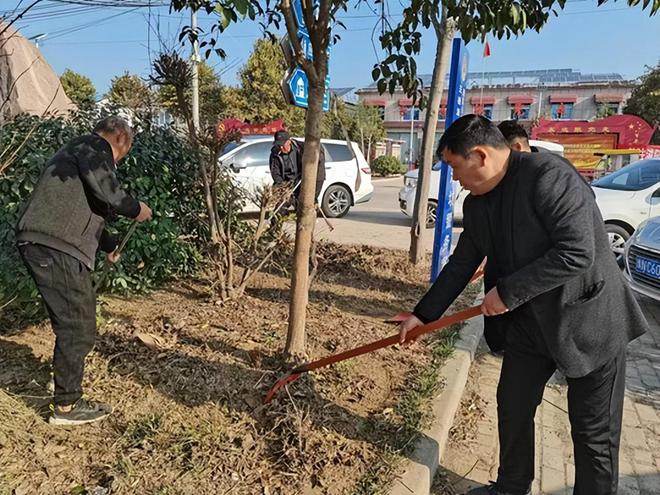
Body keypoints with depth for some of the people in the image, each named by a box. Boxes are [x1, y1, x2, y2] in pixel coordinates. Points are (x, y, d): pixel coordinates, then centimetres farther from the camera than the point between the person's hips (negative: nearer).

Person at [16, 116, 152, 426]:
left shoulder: (78, 150, 29)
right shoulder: (95, 147, -2)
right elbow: (104, 191, -19)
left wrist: (108, 245, 42)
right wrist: (135, 209, 0)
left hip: (44, 245, 10)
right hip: (56, 248, -10)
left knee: (73, 325, 17)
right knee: (78, 329, -3)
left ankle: (68, 394, 29)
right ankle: (66, 406, 8)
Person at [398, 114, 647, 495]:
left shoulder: (549, 175, -22)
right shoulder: (477, 205, 2)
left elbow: (576, 253, -28)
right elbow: (461, 265, 10)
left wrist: (507, 291, -22)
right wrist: (423, 314, 11)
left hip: (589, 321, -7)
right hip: (528, 323, 7)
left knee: (594, 433, 7)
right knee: (512, 409, 16)